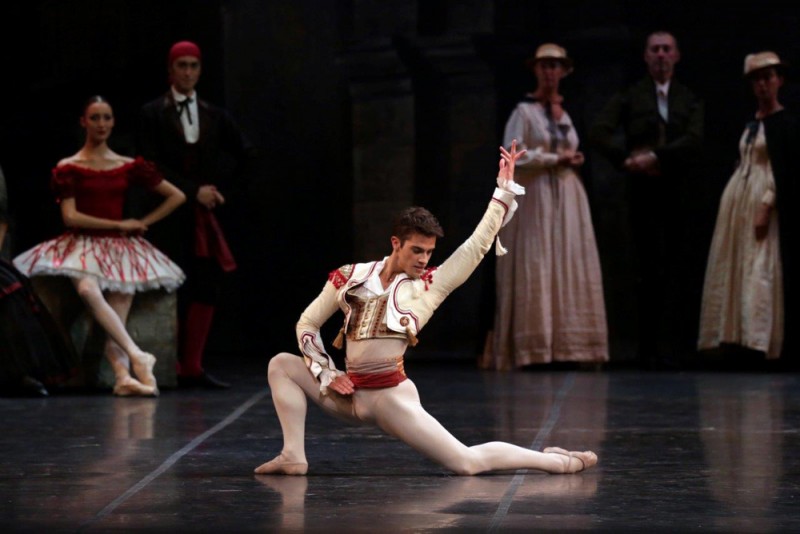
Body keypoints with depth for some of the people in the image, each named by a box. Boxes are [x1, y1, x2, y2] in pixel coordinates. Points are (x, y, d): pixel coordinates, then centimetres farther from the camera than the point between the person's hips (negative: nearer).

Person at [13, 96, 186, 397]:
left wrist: (145, 222, 7)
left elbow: (177, 196, 16)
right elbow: (70, 216, -6)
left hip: (120, 247, 2)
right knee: (88, 290, -35)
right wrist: (120, 224, -4)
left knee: (119, 307, -22)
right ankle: (137, 356, -41)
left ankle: (123, 376, -39)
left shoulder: (130, 167, 11)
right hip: (82, 244, -2)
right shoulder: (68, 168, 3)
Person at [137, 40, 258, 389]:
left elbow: (247, 155, 19)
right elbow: (152, 165, -7)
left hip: (204, 215, 4)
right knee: (172, 291, -8)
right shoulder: (153, 115, 2)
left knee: (206, 289, -3)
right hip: (169, 215, -4)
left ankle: (192, 367, -1)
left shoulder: (214, 116, 14)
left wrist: (224, 190, 7)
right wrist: (194, 190, -12)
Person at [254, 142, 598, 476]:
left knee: (467, 462, -11)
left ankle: (554, 461, 2)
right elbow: (307, 324, 13)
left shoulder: (429, 286, 1)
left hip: (390, 397, -4)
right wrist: (326, 373, 1)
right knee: (281, 365, -1)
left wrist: (505, 189, -4)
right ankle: (293, 456, -3)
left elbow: (477, 244, 0)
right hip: (350, 394, 4)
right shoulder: (350, 276, 5)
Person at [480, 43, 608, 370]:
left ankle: (568, 345, 2)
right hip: (536, 197, -6)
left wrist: (574, 159, 7)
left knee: (570, 269, 1)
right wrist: (555, 159, -12)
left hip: (567, 198, 6)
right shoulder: (524, 111, -3)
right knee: (534, 271, -9)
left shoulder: (564, 112, 16)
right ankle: (533, 349, -9)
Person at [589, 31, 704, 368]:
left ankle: (670, 348, -5)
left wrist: (654, 157, -16)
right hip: (643, 192, 0)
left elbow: (695, 139, -6)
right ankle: (650, 349, 1)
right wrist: (627, 159, -13)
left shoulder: (690, 100, 11)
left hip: (681, 192, 0)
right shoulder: (629, 97, 10)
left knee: (677, 271, -5)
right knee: (648, 272, -1)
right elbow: (598, 133, -1)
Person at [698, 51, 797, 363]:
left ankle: (758, 343, -14)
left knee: (760, 273, -12)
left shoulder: (785, 124, -6)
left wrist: (767, 208, -19)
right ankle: (736, 337, 5)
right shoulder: (751, 123, 16)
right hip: (736, 198, 8)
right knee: (732, 270, 4)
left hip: (763, 200, -8)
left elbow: (787, 172, -12)